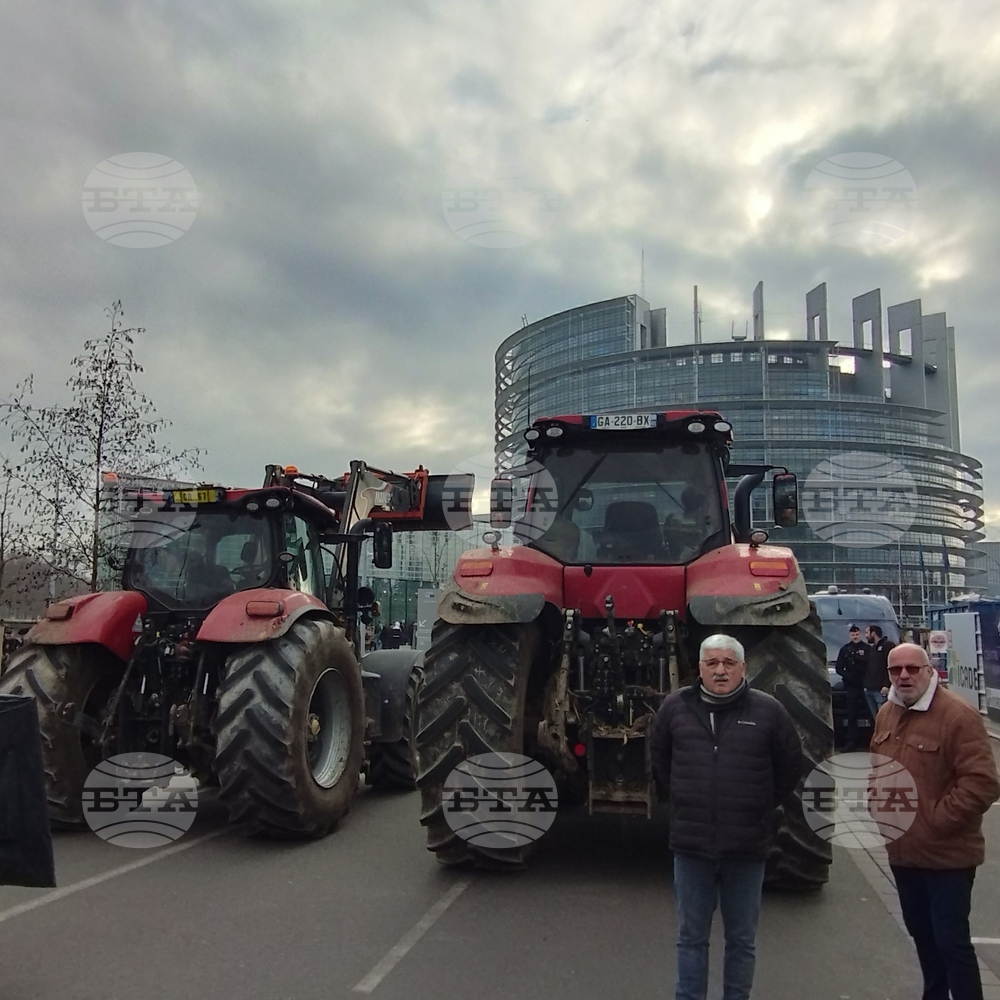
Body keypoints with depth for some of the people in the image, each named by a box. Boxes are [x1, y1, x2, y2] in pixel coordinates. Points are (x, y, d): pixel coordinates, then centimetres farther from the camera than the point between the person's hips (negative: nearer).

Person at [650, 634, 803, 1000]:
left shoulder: (767, 710, -4)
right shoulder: (674, 706, 0)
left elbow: (790, 766, 9)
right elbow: (660, 758, 16)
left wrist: (762, 806, 9)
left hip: (746, 845, -1)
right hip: (691, 843, 1)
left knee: (742, 940, 14)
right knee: (691, 938, 13)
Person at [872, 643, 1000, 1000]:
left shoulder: (958, 715, -18)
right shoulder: (887, 714, 7)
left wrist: (936, 821, -20)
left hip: (947, 855, -8)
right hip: (902, 851, 8)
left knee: (951, 939, -1)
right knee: (920, 931, 21)